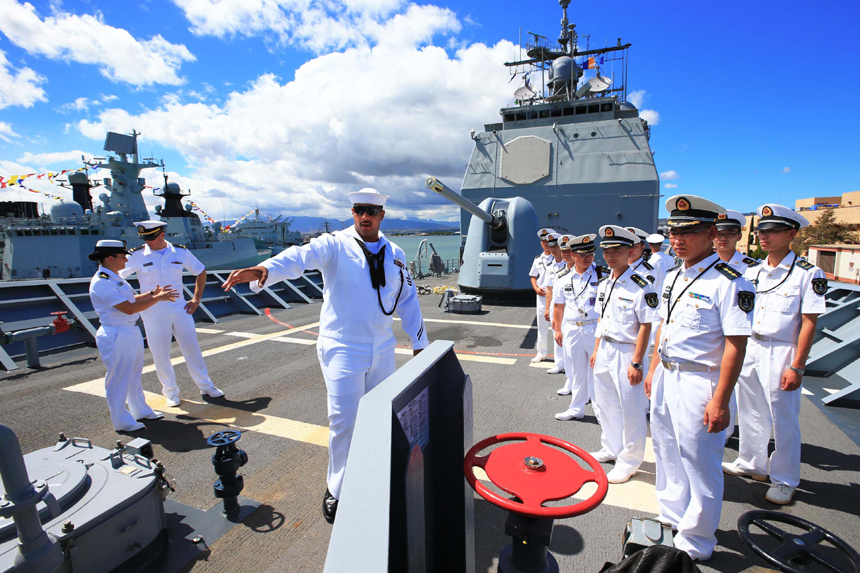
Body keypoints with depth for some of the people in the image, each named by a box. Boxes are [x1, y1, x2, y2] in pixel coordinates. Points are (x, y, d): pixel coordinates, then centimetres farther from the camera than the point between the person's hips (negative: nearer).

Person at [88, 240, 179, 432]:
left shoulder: (114, 278, 10)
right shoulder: (102, 283, -21)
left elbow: (129, 299, 17)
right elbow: (129, 308, -26)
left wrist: (152, 293, 8)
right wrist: (157, 298, -22)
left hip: (131, 332, 10)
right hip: (116, 335, -10)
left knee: (134, 375, 21)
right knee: (119, 379, 3)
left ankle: (141, 411, 36)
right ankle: (122, 421, 18)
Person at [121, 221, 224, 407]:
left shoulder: (180, 252, 1)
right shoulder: (137, 256, -5)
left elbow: (201, 272, 13)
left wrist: (196, 299, 7)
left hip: (180, 308, 2)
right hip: (153, 313, -1)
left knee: (192, 348, 8)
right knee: (160, 354, 5)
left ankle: (206, 386, 21)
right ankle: (171, 392, 24)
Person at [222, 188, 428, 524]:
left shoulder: (395, 255, 7)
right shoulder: (334, 246, -8)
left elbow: (408, 299, 13)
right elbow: (301, 256, -28)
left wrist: (419, 342, 13)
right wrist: (264, 270, -48)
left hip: (383, 351, 5)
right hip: (342, 349, -4)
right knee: (344, 421, -2)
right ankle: (337, 490, 23)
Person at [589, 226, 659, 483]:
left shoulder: (641, 287, -15)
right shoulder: (604, 285, 8)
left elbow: (645, 327, -16)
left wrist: (636, 363, -18)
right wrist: (596, 350, 14)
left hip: (626, 353, -7)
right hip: (604, 351, 8)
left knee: (630, 409, 4)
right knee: (606, 404, 18)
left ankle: (629, 462, 22)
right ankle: (611, 449, 37)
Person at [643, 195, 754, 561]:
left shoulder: (728, 282, -17)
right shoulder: (673, 277, 8)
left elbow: (735, 345, -19)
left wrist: (720, 400, -20)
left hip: (700, 384, -8)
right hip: (666, 378, 8)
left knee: (700, 466, 8)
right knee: (668, 454, 21)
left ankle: (694, 545, 28)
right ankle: (671, 517, 42)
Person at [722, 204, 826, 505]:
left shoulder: (808, 274, -9)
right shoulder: (753, 272, 8)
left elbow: (809, 323, -12)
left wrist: (796, 367, -15)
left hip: (781, 353, -5)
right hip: (749, 348, 6)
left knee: (783, 420, 5)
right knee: (750, 412, 17)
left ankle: (784, 480, 23)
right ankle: (751, 464, 34)